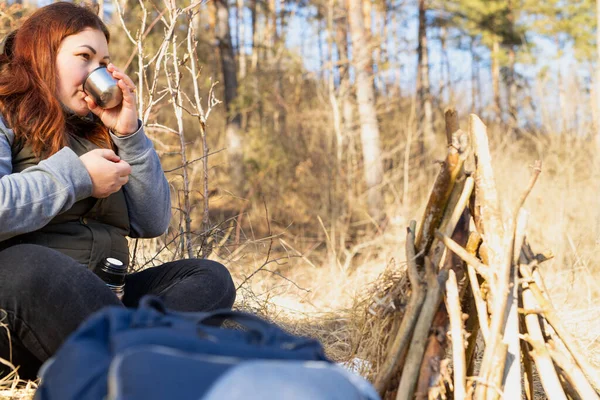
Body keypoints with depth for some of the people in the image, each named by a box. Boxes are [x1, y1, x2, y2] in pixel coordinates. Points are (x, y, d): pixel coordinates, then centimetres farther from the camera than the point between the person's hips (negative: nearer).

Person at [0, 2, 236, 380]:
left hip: (99, 299, 7)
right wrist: (77, 176, -11)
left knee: (210, 278, -11)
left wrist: (129, 135, 6)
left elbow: (153, 223, 14)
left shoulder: (95, 133, 20)